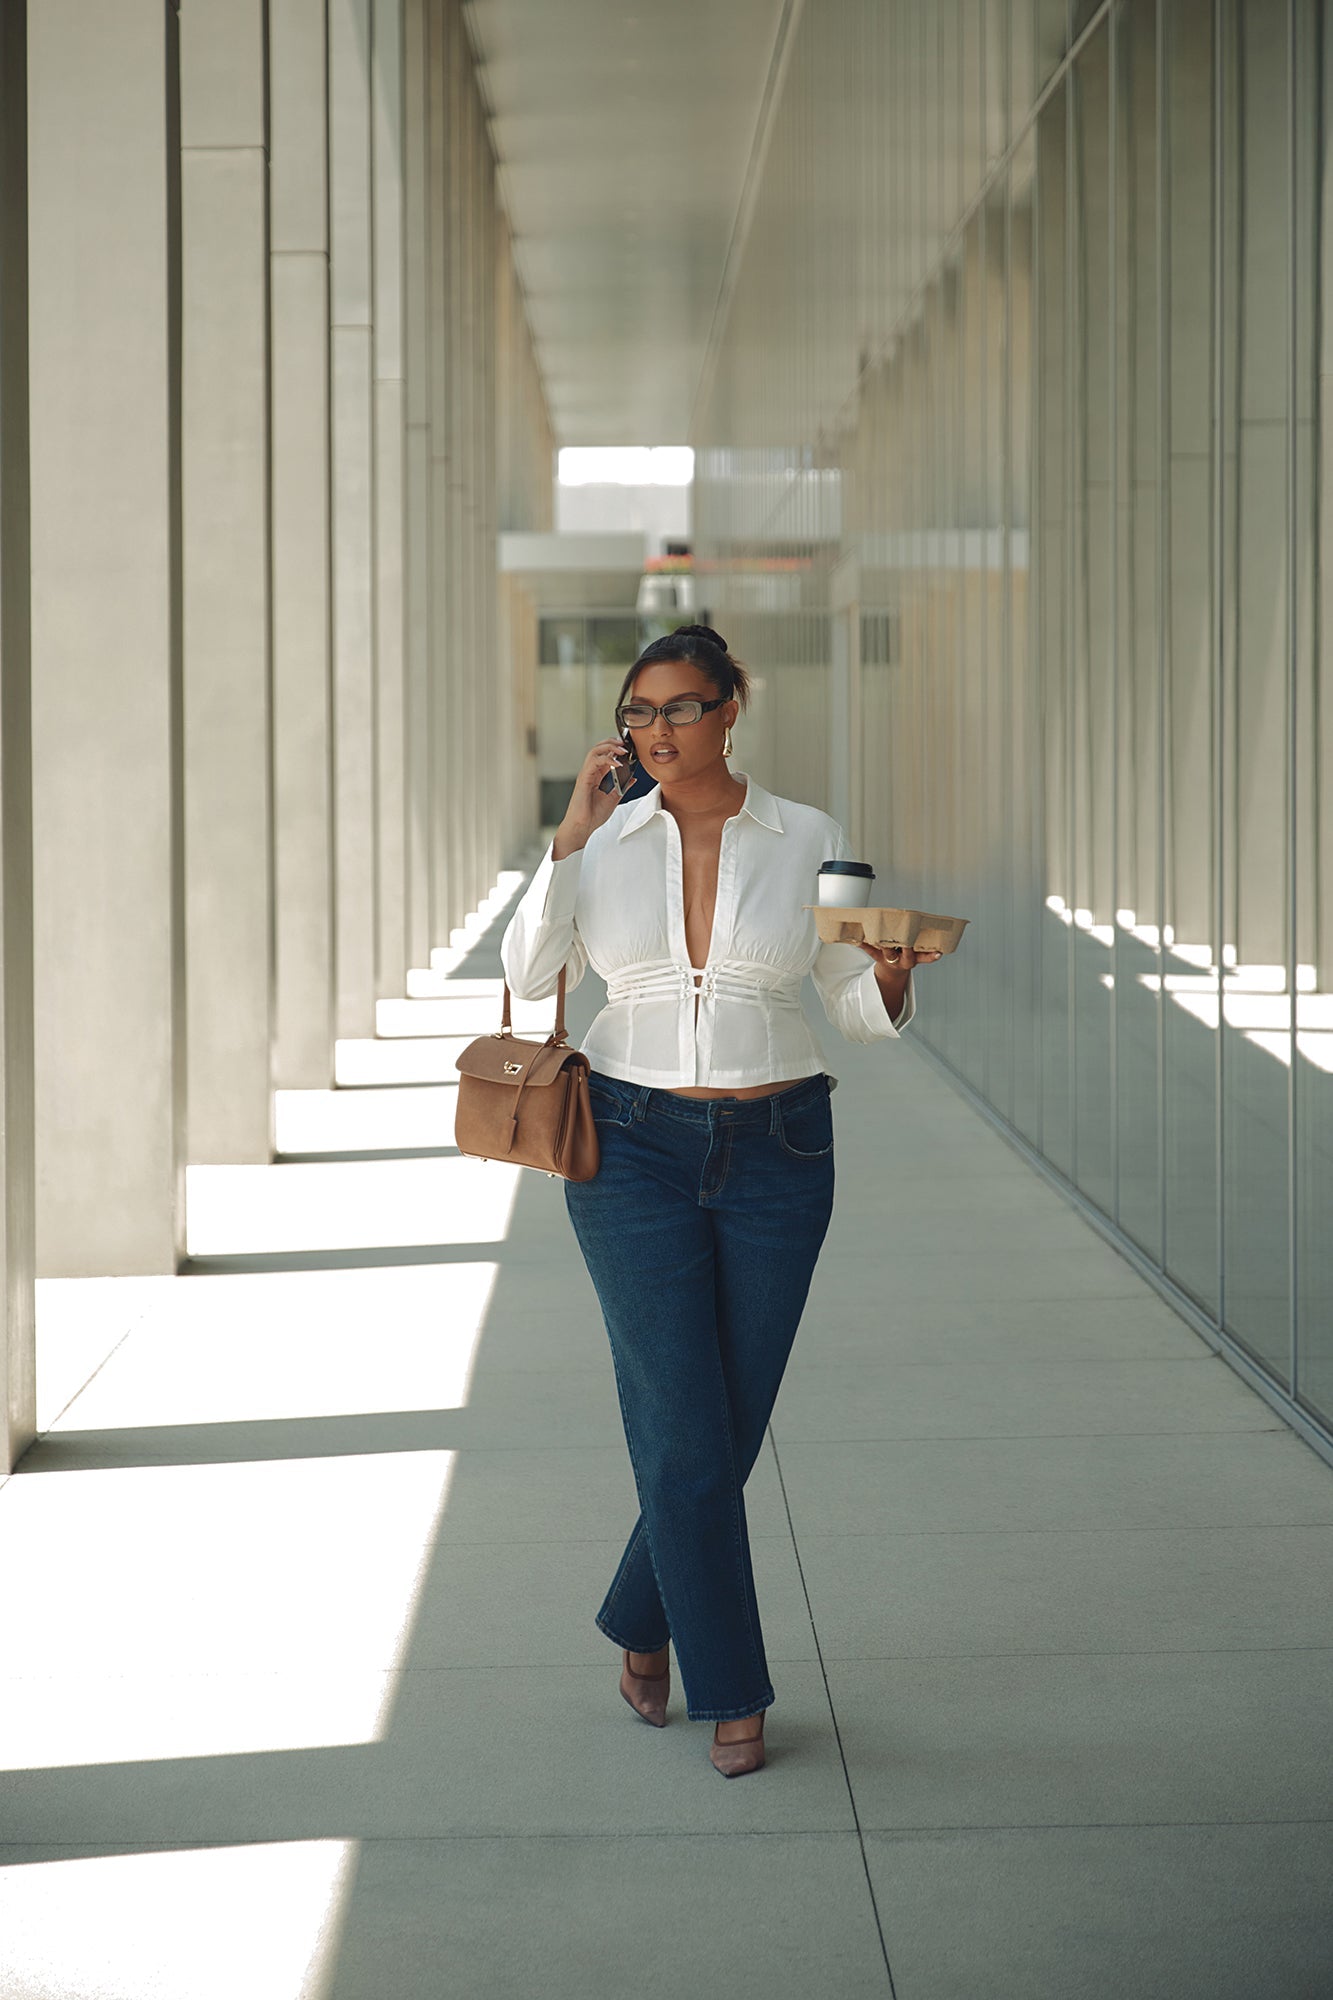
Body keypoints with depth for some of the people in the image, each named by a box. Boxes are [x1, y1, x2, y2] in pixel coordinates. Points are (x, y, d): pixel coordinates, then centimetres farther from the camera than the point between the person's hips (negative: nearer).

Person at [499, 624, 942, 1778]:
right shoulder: (605, 839, 2)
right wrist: (574, 835, -12)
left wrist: (893, 980, -18)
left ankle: (641, 1624, 32)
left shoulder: (810, 842, 0)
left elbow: (859, 1010, 4)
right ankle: (731, 1690, 10)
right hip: (635, 1150, -1)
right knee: (685, 1429, -4)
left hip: (775, 1155, 1)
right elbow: (530, 975, -8)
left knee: (734, 1424, 8)